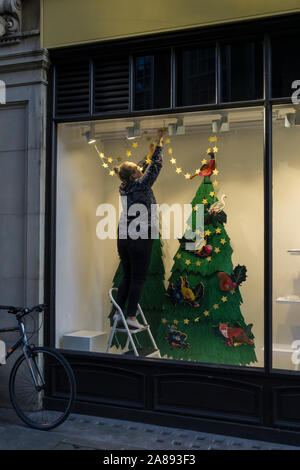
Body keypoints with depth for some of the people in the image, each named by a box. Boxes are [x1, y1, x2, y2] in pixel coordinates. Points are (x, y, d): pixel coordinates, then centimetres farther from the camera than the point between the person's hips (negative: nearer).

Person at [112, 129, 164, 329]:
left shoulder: (125, 188, 10)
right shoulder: (141, 186, -10)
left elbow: (146, 173, 27)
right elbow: (155, 167, 0)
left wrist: (150, 155, 35)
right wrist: (159, 143, 11)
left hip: (124, 237, 7)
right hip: (140, 238, -7)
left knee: (127, 277, 15)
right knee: (138, 279, -1)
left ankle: (118, 312, 18)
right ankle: (131, 316, 2)